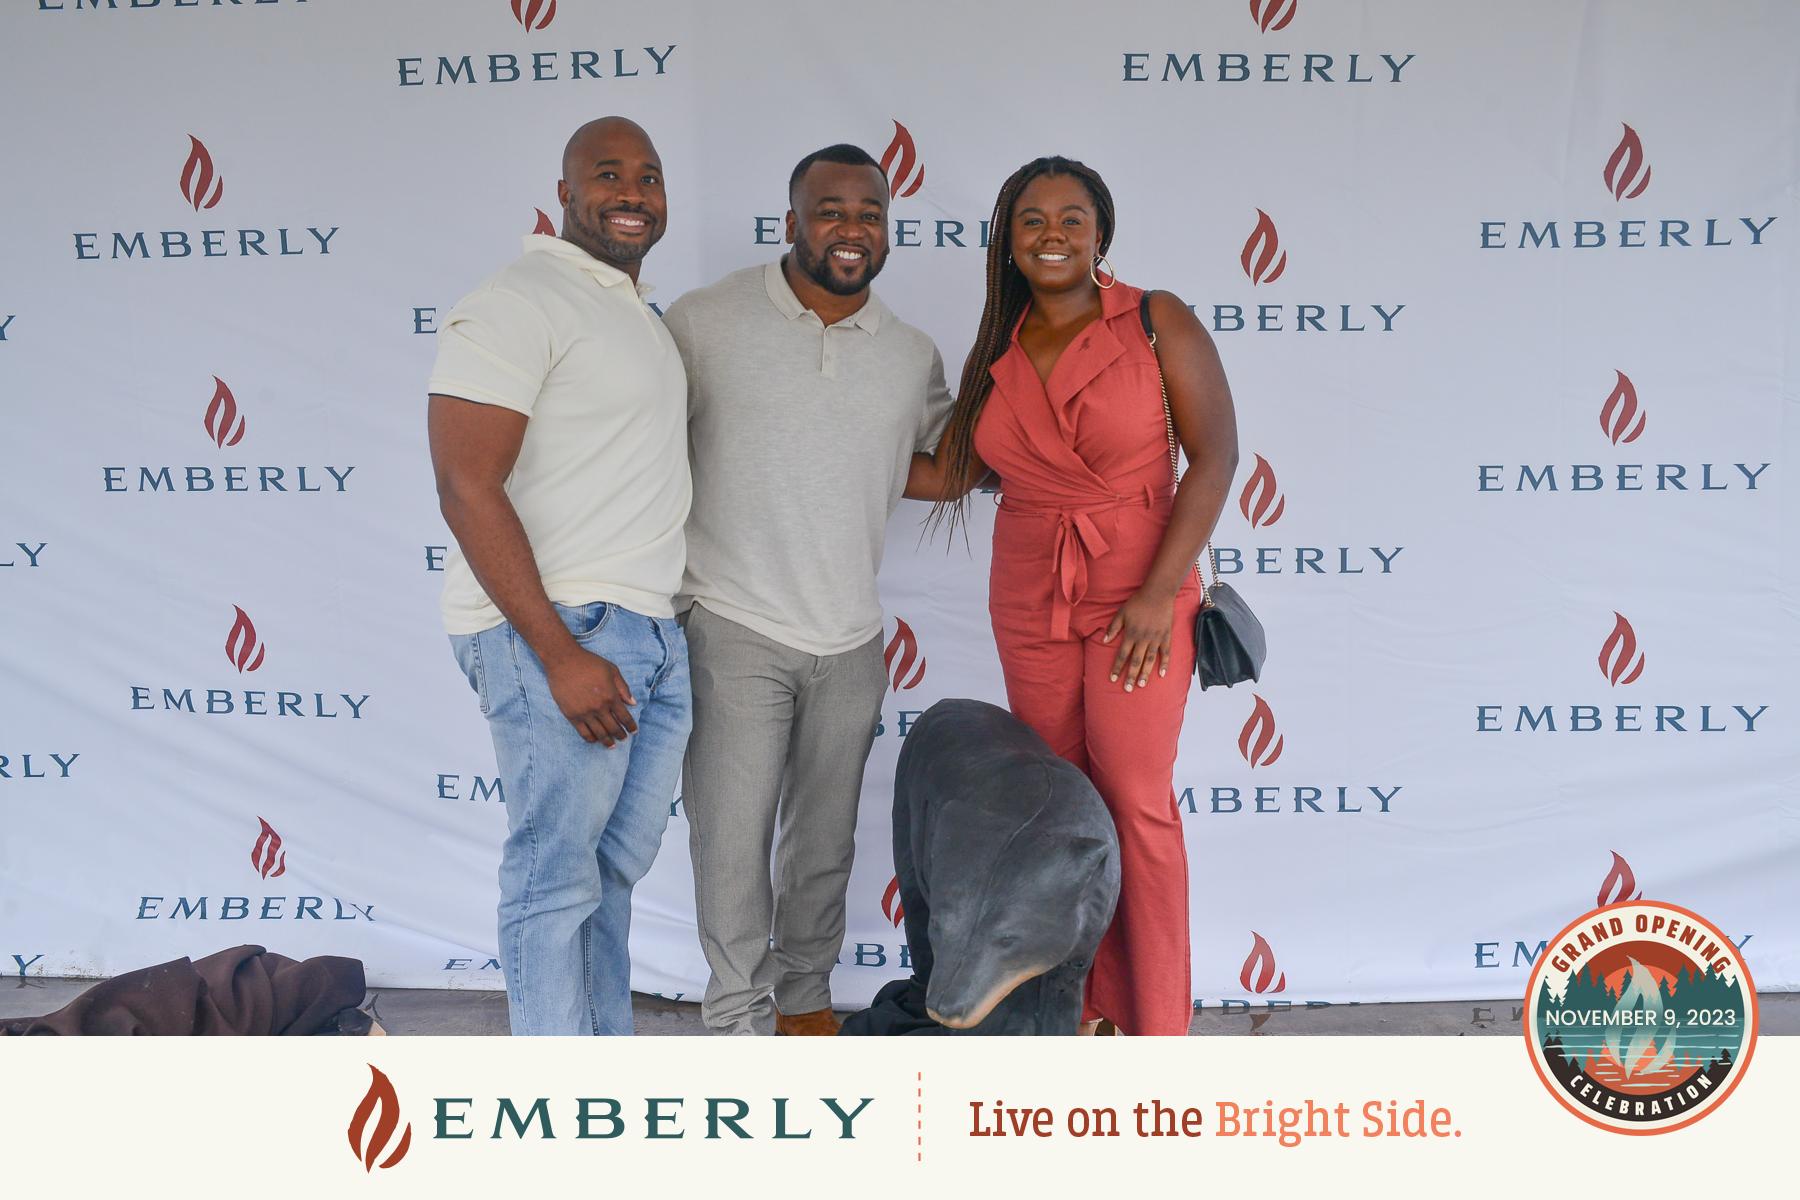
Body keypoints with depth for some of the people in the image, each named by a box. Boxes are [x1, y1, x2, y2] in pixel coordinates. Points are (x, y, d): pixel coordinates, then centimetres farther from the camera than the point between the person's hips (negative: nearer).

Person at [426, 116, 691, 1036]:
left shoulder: (636, 312, 19)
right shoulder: (519, 303, -10)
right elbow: (468, 489, -18)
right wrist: (561, 654, -22)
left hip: (652, 635, 9)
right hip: (556, 630, -9)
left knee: (615, 870, 15)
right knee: (557, 881, -3)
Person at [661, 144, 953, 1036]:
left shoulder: (913, 355, 6)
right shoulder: (704, 321, -6)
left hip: (850, 642, 4)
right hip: (733, 629, -4)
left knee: (824, 841, 16)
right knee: (733, 841, 0)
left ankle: (805, 996, 35)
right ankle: (740, 1023, 16)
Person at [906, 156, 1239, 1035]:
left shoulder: (1156, 322, -4)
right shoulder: (995, 356, 9)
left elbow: (1215, 454, -9)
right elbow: (946, 476, 12)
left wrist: (1159, 592, -14)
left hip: (1139, 598, -4)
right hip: (1030, 606, 5)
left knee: (1135, 803, -8)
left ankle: (1158, 1033, 1)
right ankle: (1096, 1012, 17)